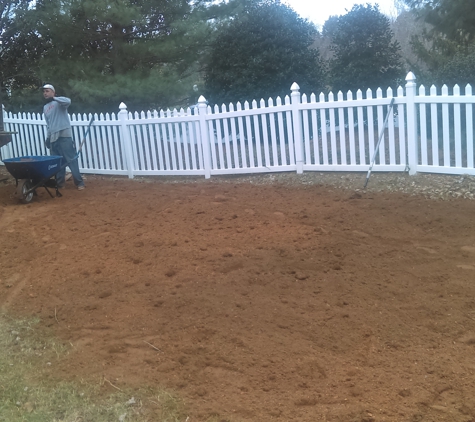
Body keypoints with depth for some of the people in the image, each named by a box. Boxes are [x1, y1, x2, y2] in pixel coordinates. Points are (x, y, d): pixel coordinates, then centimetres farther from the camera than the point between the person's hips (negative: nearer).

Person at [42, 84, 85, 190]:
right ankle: (60, 182, 15)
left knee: (71, 159, -7)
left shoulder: (59, 103, -1)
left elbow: (68, 101, -25)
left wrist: (54, 98, -32)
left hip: (64, 136, -7)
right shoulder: (45, 108, 21)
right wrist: (48, 137, 18)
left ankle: (79, 182, -6)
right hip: (53, 137, 7)